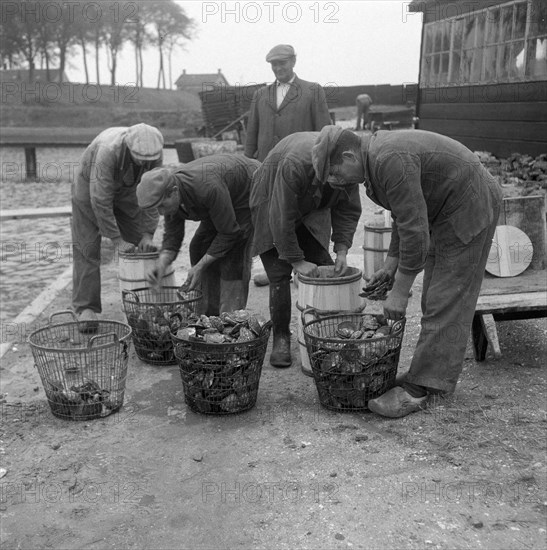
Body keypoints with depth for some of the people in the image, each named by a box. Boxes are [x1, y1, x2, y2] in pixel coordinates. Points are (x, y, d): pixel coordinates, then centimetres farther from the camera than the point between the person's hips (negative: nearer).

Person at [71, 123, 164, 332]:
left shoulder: (154, 152, -26)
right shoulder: (108, 150, -40)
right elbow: (100, 200, -36)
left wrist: (147, 234, -23)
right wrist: (117, 240, -33)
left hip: (126, 191, 4)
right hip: (90, 188, -4)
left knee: (141, 248, 0)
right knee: (87, 249, -9)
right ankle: (86, 309, -4)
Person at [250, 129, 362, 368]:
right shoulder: (294, 164, -41)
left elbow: (348, 210, -12)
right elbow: (281, 217, -36)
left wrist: (341, 250, -22)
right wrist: (297, 261, -31)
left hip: (310, 211, 5)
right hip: (273, 207, -5)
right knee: (279, 274, -13)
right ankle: (280, 339, -2)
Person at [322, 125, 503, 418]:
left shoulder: (390, 161, -26)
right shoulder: (377, 156, 6)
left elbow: (414, 230, -27)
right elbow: (405, 215, 16)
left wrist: (400, 291, -20)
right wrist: (390, 265, 12)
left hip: (468, 210, -10)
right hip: (447, 211, 10)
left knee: (445, 302, -8)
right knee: (435, 299, 11)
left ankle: (418, 389, -4)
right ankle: (437, 377, 18)